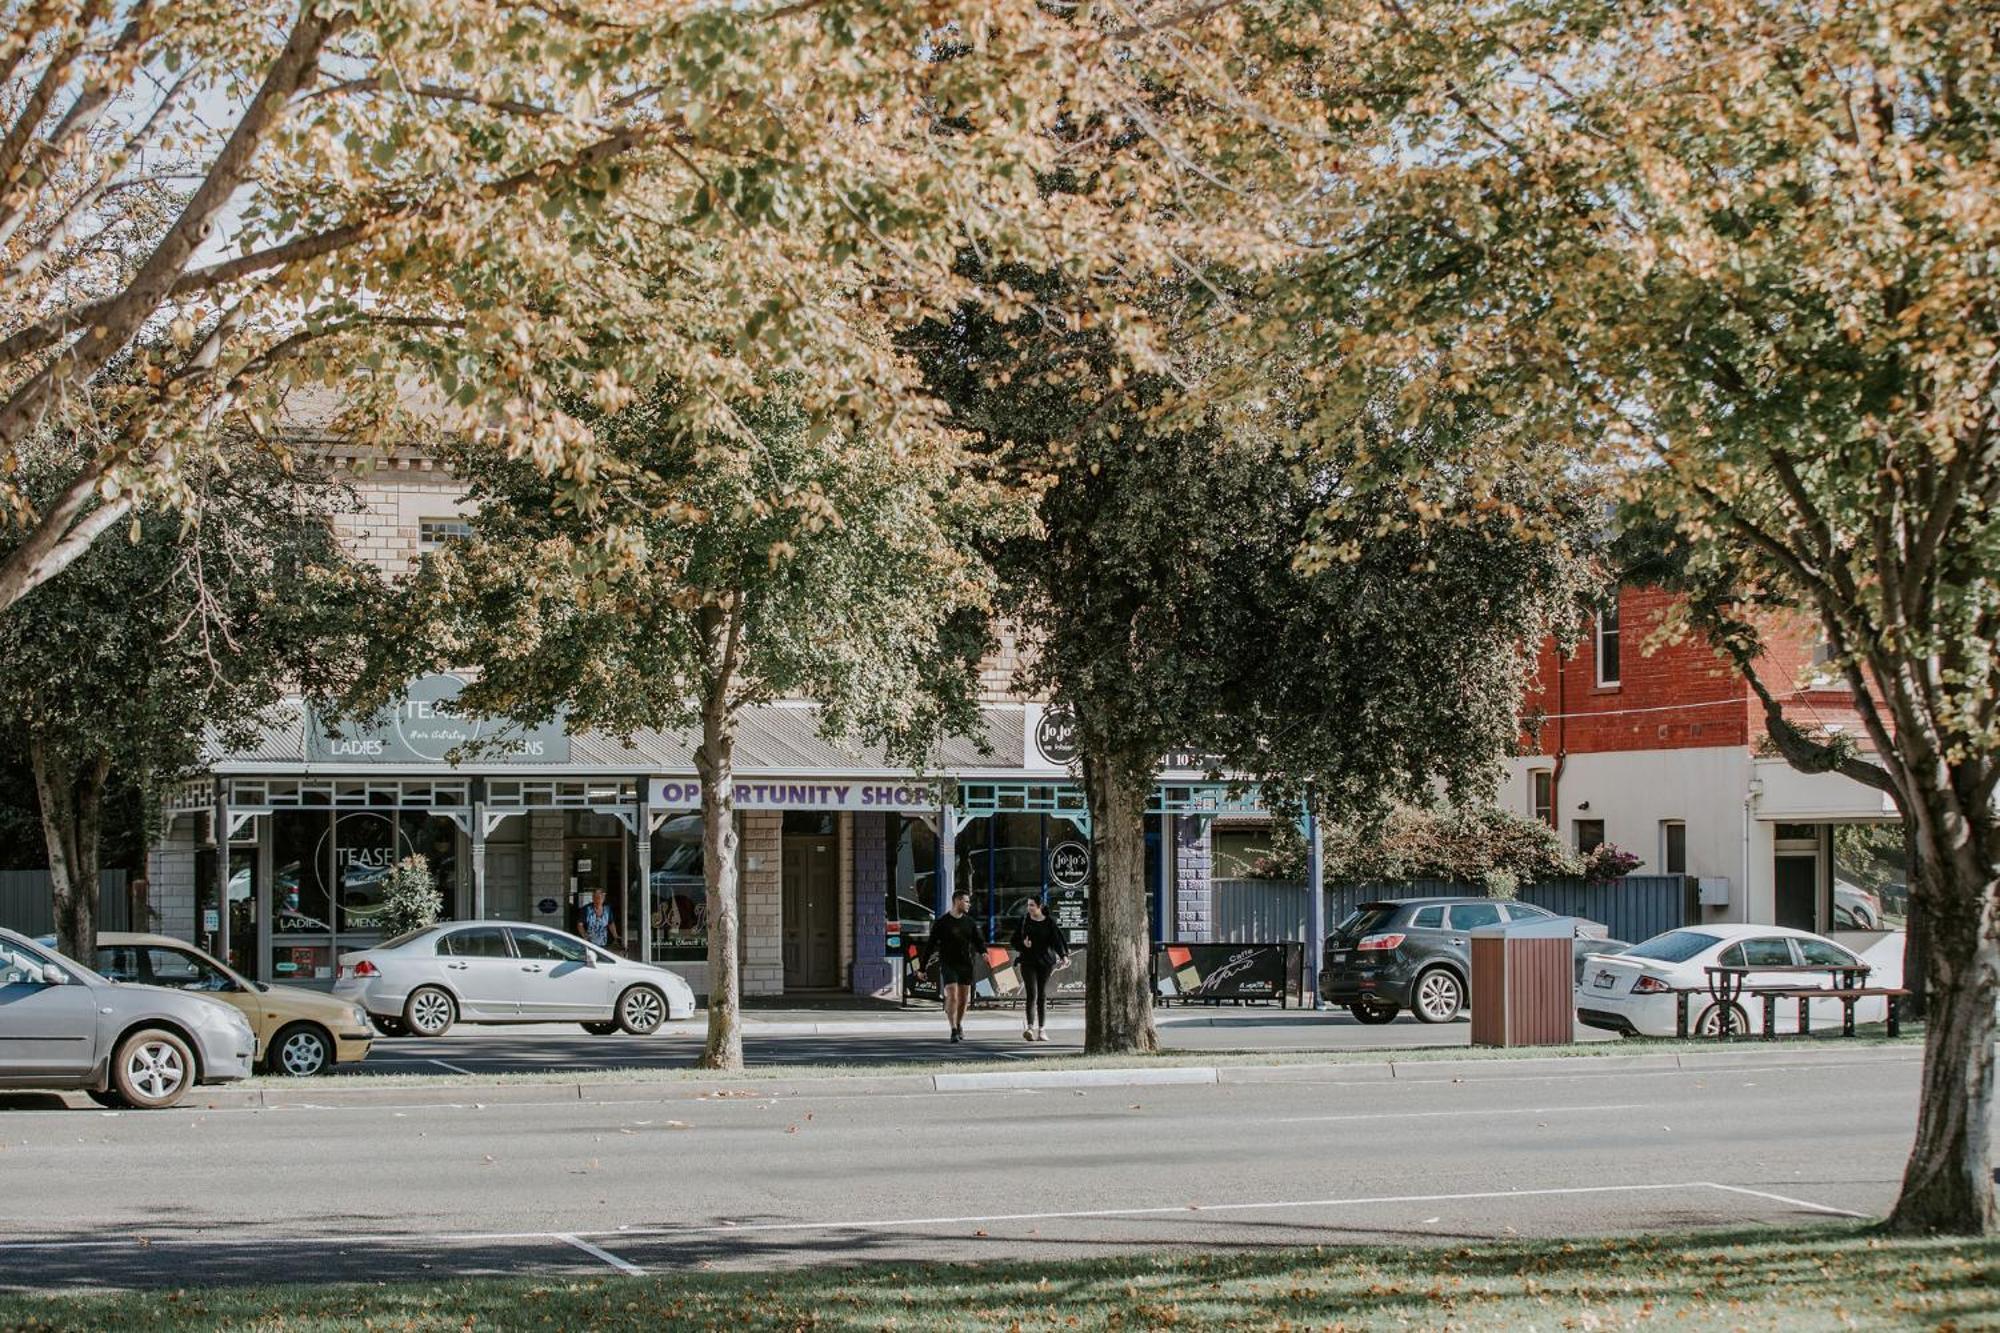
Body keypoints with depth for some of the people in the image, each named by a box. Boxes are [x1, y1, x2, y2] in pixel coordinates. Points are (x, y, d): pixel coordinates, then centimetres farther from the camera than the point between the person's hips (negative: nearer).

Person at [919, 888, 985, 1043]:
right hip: (948, 965, -4)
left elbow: (979, 941, 4)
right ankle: (954, 1030, -15)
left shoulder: (970, 922, 9)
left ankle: (959, 1025, 30)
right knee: (952, 997, -16)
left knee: (964, 999, 9)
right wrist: (922, 967, 1)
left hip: (966, 965, 4)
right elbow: (930, 945, 1)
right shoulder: (942, 922, -2)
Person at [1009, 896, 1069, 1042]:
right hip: (1028, 962, -1)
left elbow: (1057, 940, -6)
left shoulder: (1049, 922, 2)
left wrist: (1063, 956, -21)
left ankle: (1041, 1030, 12)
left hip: (1045, 962, 1)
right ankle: (1030, 1027, -22)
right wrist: (1023, 944, -13)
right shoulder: (1024, 921, 5)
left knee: (1042, 996, 5)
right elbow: (1014, 941, 8)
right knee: (1032, 994, -15)